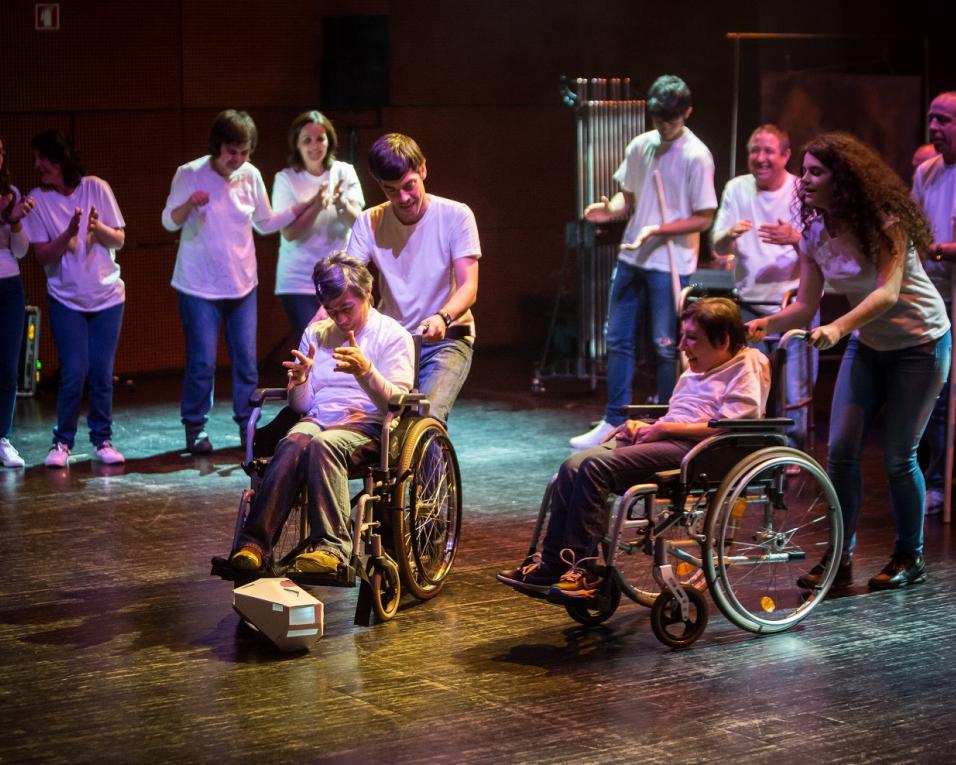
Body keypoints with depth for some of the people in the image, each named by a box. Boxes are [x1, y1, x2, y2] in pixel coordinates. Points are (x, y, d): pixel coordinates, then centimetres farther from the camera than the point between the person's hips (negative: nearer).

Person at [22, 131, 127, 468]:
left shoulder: (96, 188, -5)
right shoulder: (38, 200, -6)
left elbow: (119, 240, -2)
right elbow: (42, 255, -9)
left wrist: (98, 228, -23)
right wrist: (68, 234, -25)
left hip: (107, 296, 1)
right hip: (66, 300, -1)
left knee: (102, 372, 1)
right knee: (73, 373, -9)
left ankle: (102, 440, 13)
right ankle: (62, 442, 4)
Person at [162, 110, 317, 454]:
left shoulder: (250, 176, 2)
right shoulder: (190, 174, -8)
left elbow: (266, 223, 14)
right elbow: (169, 222, -5)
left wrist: (308, 205, 6)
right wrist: (189, 204, -26)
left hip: (242, 284, 4)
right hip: (200, 286, -4)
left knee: (246, 360, 5)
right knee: (202, 362, -4)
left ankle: (248, 425, 16)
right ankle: (195, 428, 10)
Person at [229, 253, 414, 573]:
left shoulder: (392, 335, 5)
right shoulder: (315, 334, 20)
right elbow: (302, 405, 16)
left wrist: (366, 372, -27)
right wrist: (299, 381, -8)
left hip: (368, 425, -3)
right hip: (318, 419, 3)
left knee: (323, 445, -37)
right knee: (293, 443, -33)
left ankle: (331, 546, -45)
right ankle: (255, 541, -43)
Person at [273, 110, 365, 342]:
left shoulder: (344, 172, 3)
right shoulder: (286, 179, -3)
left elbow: (357, 221, -6)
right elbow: (289, 233, -10)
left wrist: (341, 203, -27)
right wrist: (316, 206, -24)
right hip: (299, 281, -2)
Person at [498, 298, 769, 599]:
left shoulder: (748, 369, -1)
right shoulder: (695, 371, 29)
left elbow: (725, 427, -15)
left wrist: (664, 428, -12)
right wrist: (644, 427, 7)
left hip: (693, 449, -9)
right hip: (664, 440, 9)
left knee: (595, 466, -25)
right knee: (573, 466, -12)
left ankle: (584, 570, -22)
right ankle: (551, 564, -14)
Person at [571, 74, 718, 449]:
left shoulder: (696, 156, -12)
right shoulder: (640, 146, 7)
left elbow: (704, 218, -11)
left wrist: (659, 230, -22)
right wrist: (610, 208, -6)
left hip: (671, 264, -6)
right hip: (631, 258, 6)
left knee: (666, 347, 2)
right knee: (618, 340, 10)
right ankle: (614, 422, 20)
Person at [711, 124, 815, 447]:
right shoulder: (737, 189, 5)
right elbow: (718, 248, 2)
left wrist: (795, 238, -27)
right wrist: (730, 235, -22)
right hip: (749, 308, 3)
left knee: (795, 391, -4)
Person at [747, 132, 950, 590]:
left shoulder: (885, 224, -23)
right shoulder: (816, 234, -5)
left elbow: (887, 293, -35)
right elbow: (805, 306, -4)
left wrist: (837, 327, -51)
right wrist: (767, 324, -25)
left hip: (919, 343, -6)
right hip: (868, 346, 6)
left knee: (898, 456, -4)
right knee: (841, 451, -6)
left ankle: (910, 557, 15)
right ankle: (840, 559, 2)